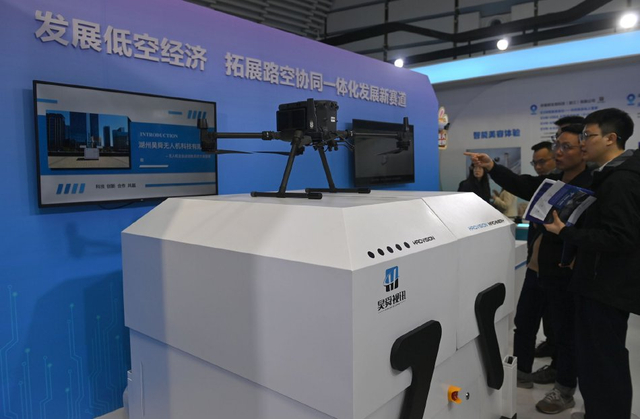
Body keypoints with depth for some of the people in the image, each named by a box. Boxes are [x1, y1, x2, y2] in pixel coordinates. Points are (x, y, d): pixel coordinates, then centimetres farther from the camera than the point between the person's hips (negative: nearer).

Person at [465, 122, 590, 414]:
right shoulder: (551, 181, 10)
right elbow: (521, 185, 0)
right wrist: (491, 168, -12)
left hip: (563, 273, -8)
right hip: (536, 268, 8)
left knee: (564, 332, 9)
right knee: (524, 322, 19)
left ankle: (565, 392, 28)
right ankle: (522, 374, 39)